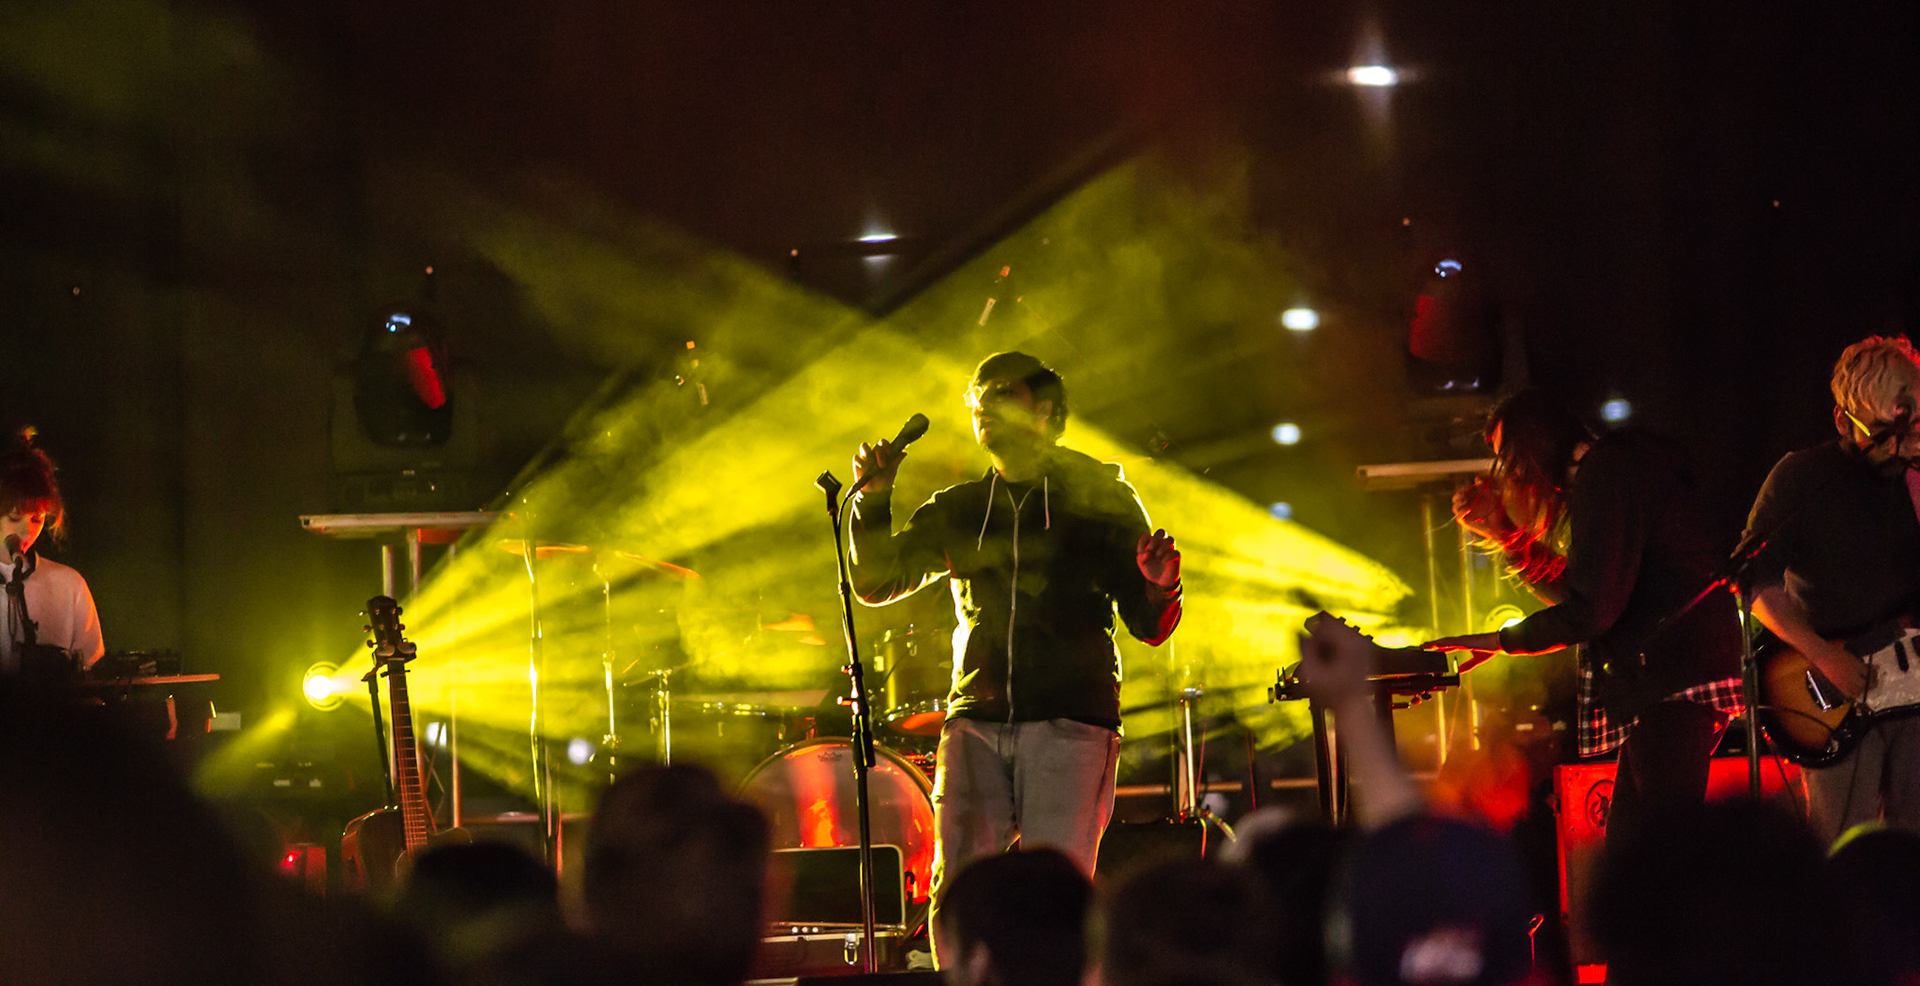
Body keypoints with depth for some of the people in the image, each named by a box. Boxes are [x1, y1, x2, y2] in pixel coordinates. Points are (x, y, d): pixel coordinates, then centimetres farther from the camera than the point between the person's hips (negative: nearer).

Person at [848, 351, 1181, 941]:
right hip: (975, 722, 3)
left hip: (1071, 722, -3)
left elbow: (1147, 626, 4)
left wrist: (1159, 589, -19)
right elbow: (876, 583, 15)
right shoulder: (958, 510, 18)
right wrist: (874, 499, 0)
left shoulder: (1100, 499, 7)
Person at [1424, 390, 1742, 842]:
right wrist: (1503, 532, 23)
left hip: (1675, 684, -11)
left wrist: (1499, 641, -4)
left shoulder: (1605, 471, -9)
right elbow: (1572, 590, 32)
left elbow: (1591, 610, -16)